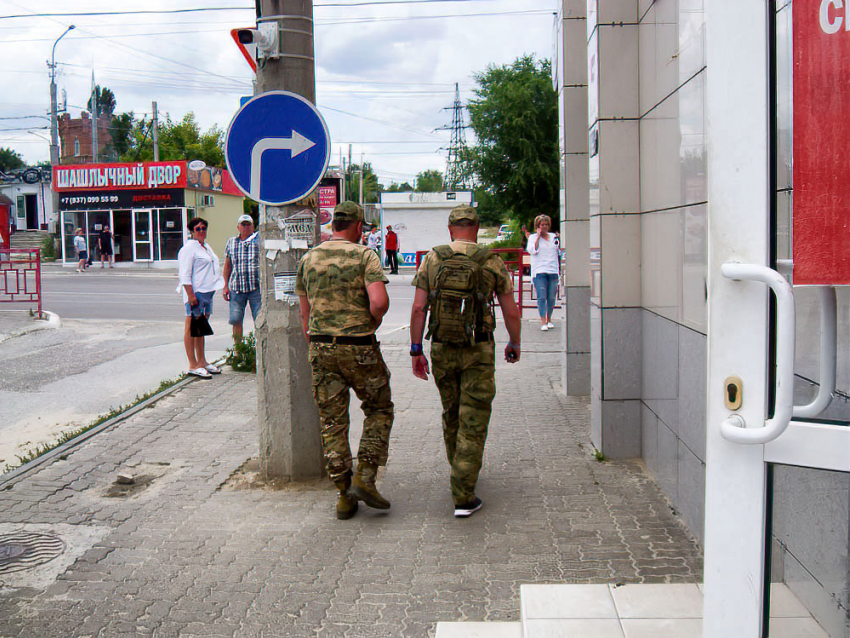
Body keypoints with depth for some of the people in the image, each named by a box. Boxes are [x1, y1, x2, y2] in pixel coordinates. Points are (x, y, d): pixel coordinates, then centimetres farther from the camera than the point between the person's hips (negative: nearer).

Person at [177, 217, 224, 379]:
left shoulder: (206, 247, 18)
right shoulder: (189, 248, -9)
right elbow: (185, 274, -15)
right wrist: (190, 295, -21)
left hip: (208, 291, 9)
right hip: (195, 292, -9)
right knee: (191, 328, -5)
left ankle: (202, 361, 23)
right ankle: (193, 365, -4)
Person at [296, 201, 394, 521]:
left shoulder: (308, 259, 8)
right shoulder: (364, 255, -7)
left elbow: (305, 314, 12)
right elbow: (380, 302, -22)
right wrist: (372, 323, -1)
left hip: (321, 347, 4)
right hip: (359, 347, -4)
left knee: (332, 421, 10)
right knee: (379, 409, 15)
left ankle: (345, 494, 13)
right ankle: (364, 476, 5)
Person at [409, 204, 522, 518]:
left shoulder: (432, 260, 0)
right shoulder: (492, 262, -4)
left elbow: (418, 308, -5)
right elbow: (511, 312, 0)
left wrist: (416, 350, 1)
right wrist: (515, 344, 16)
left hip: (442, 349, 3)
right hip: (478, 351, -3)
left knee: (451, 413, 22)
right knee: (473, 421, 0)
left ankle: (461, 472, 42)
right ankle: (463, 497, -4)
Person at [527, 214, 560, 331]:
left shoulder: (554, 236, 15)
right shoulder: (533, 237, 6)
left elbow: (561, 250, 18)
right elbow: (532, 250, -9)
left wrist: (559, 239, 2)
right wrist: (538, 236, -7)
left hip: (553, 271, 3)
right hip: (539, 271, -3)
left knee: (551, 297, 5)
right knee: (542, 297, -9)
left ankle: (549, 319, 20)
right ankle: (543, 321, -7)